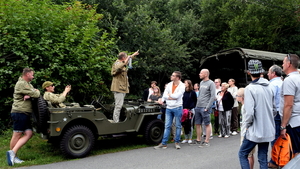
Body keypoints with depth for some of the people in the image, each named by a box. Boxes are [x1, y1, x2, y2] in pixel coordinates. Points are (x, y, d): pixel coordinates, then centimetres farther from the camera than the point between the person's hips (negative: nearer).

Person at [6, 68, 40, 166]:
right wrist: (36, 91, 6)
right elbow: (36, 95, -19)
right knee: (17, 135, -4)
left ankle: (12, 153, 6)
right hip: (20, 113, -9)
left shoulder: (28, 84, 20)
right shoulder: (21, 84, -13)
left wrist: (29, 95, -11)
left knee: (29, 133, 3)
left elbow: (36, 94, 11)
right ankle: (12, 154, 4)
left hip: (25, 114, 9)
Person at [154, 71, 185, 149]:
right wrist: (172, 97, -11)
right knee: (167, 126, 6)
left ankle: (177, 142, 19)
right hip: (169, 108, 4)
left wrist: (169, 95, -3)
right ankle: (163, 143, 9)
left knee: (178, 126, 7)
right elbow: (164, 95, -1)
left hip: (177, 108, -4)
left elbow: (177, 95, -17)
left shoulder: (182, 86, -6)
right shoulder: (169, 85, 8)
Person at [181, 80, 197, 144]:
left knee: (190, 125, 2)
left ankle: (190, 138, 12)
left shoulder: (193, 92, -3)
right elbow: (182, 101, 12)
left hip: (191, 110, -4)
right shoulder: (184, 92, 8)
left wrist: (190, 108, -8)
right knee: (184, 125, 6)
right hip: (184, 110, 4)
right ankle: (186, 138, 17)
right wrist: (183, 108, 1)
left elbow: (195, 101, -1)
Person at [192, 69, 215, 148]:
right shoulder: (201, 82, 16)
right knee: (197, 124, 12)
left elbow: (213, 96, -13)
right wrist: (197, 104, 13)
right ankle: (198, 140, 23)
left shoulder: (211, 83, -7)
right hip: (198, 107, 8)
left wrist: (207, 107, -17)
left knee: (207, 124, 1)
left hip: (205, 108, -8)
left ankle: (207, 141, 7)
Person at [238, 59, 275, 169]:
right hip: (268, 130, 6)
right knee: (263, 158, 14)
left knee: (242, 154, 8)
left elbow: (249, 112, -20)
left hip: (255, 130, -6)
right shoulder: (268, 87, 4)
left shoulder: (250, 88, -15)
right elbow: (274, 110, 10)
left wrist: (247, 124, -4)